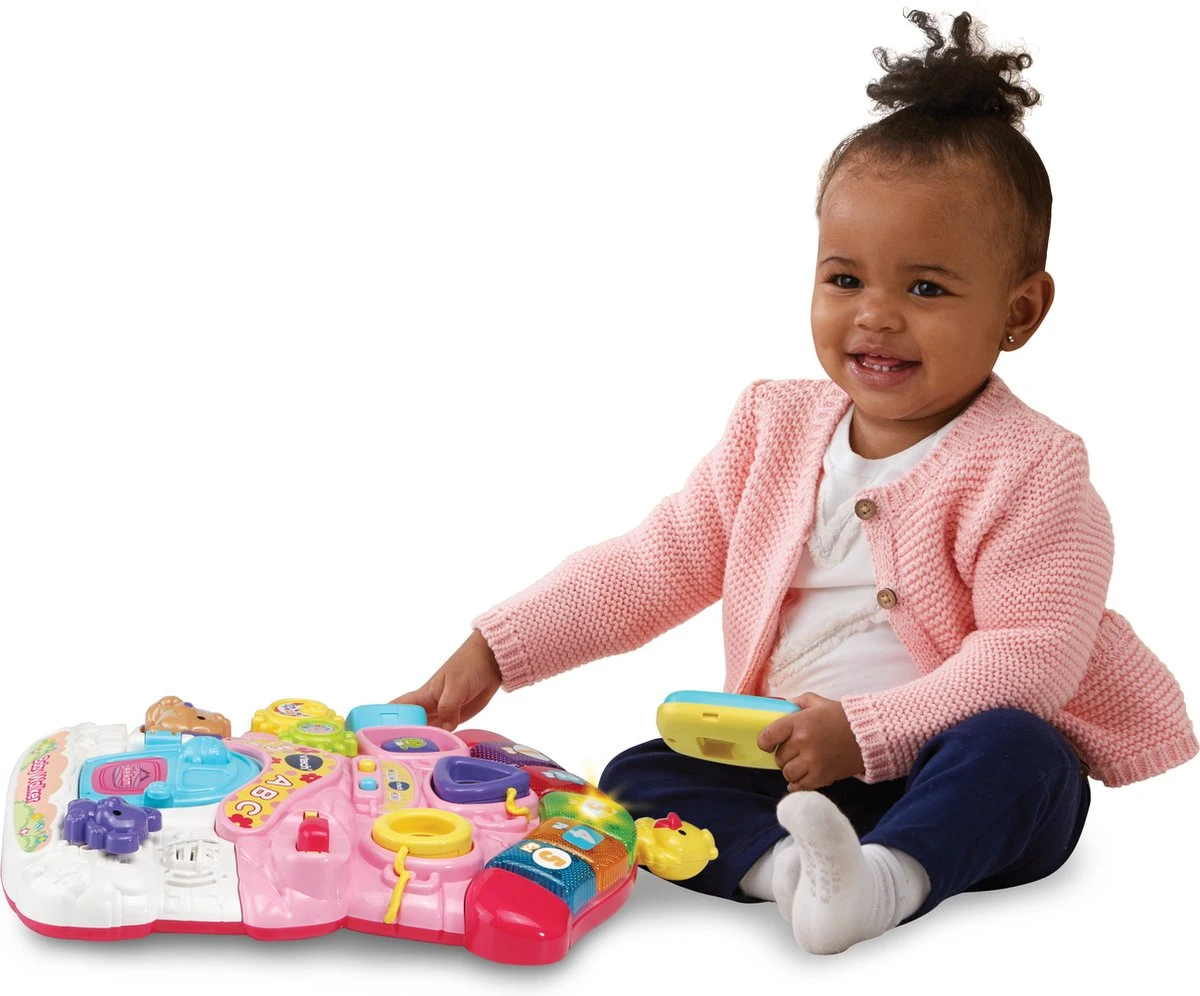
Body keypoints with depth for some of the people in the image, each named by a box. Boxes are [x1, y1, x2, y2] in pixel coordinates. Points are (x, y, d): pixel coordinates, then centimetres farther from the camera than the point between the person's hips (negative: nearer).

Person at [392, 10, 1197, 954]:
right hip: (788, 767, 5)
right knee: (635, 780, -14)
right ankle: (782, 860, -38)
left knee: (1016, 751, -35)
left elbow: (1030, 657, -19)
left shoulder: (1025, 469, -12)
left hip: (950, 772, -5)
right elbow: (651, 568, 7)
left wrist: (865, 730, -29)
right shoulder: (778, 428, 5)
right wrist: (494, 649, -1)